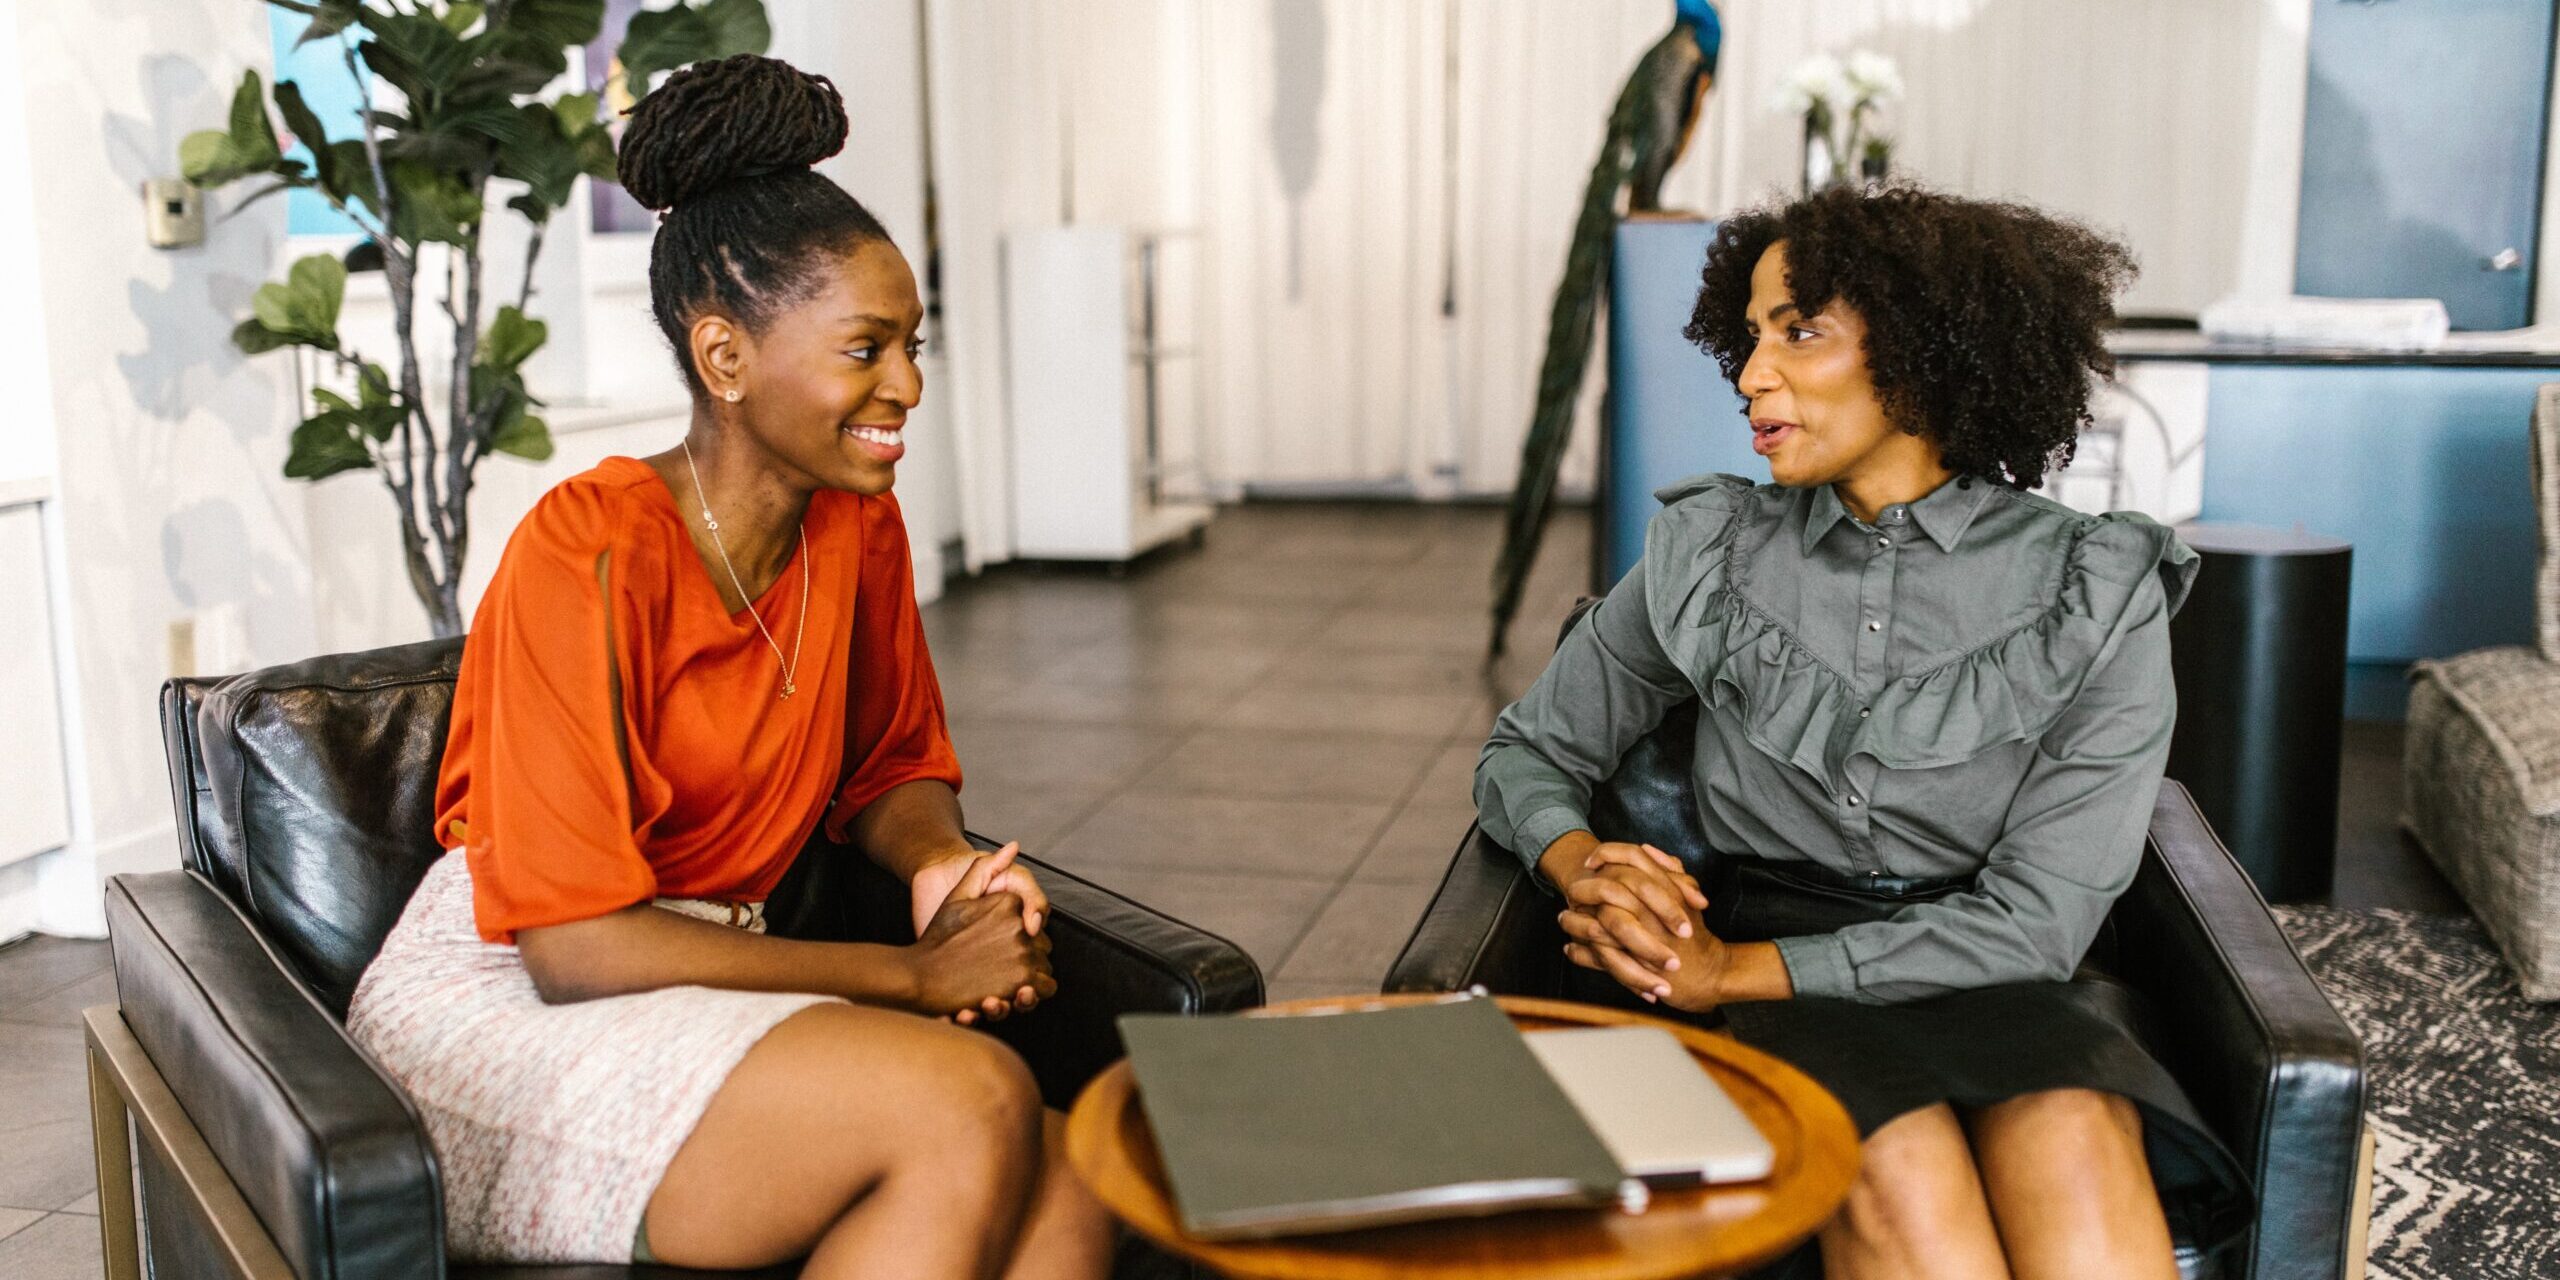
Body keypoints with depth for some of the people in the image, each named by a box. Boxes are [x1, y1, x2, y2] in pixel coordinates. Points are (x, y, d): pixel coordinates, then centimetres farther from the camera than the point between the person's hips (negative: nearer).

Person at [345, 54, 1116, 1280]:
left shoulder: (856, 524, 3)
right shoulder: (589, 550, -18)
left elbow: (893, 765, 18)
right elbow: (573, 944, -20)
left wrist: (943, 862, -7)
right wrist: (915, 974, -17)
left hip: (707, 994, 6)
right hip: (506, 1011, -6)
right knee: (968, 1103, -29)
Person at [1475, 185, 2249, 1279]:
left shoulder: (2097, 596, -3)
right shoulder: (1707, 553, 4)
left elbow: (2035, 921, -9)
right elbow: (1527, 752, 13)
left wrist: (1732, 971, -15)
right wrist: (1585, 869, -11)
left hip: (2004, 983, 0)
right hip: (1784, 1006, 0)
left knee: (2071, 1145, -34)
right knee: (1898, 1176, -34)